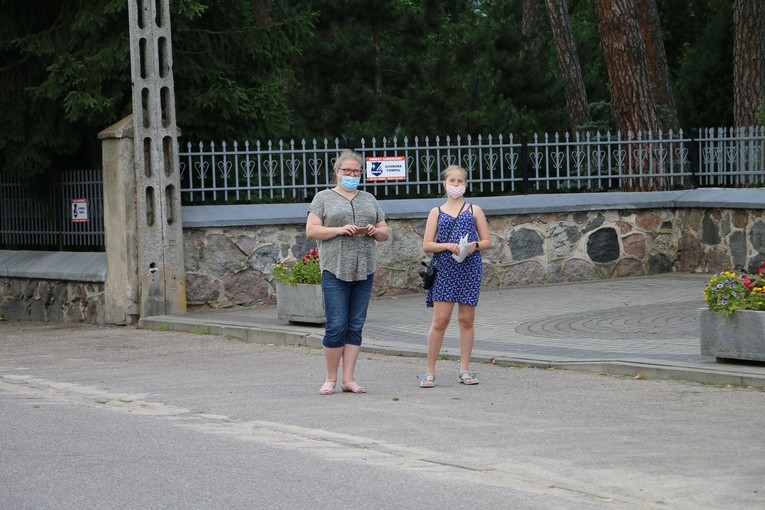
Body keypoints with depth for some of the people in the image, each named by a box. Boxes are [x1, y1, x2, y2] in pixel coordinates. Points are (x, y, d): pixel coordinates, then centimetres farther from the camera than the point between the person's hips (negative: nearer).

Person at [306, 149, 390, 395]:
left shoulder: (369, 199, 18)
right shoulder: (324, 198, 7)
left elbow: (385, 232, 20)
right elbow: (311, 230, -2)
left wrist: (375, 231, -3)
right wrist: (340, 230, -14)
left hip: (364, 271, 4)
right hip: (335, 270, -4)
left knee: (356, 326, 3)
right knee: (336, 326, -7)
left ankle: (348, 379, 7)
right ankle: (331, 379, 3)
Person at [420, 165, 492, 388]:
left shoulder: (474, 210, 10)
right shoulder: (437, 212, 8)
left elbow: (487, 241, 9)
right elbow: (427, 245, 2)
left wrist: (473, 246, -12)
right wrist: (449, 246, -13)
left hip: (470, 269, 1)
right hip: (444, 269, -1)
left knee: (467, 319, 4)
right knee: (440, 320, -6)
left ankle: (465, 369, 12)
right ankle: (430, 372, 0)